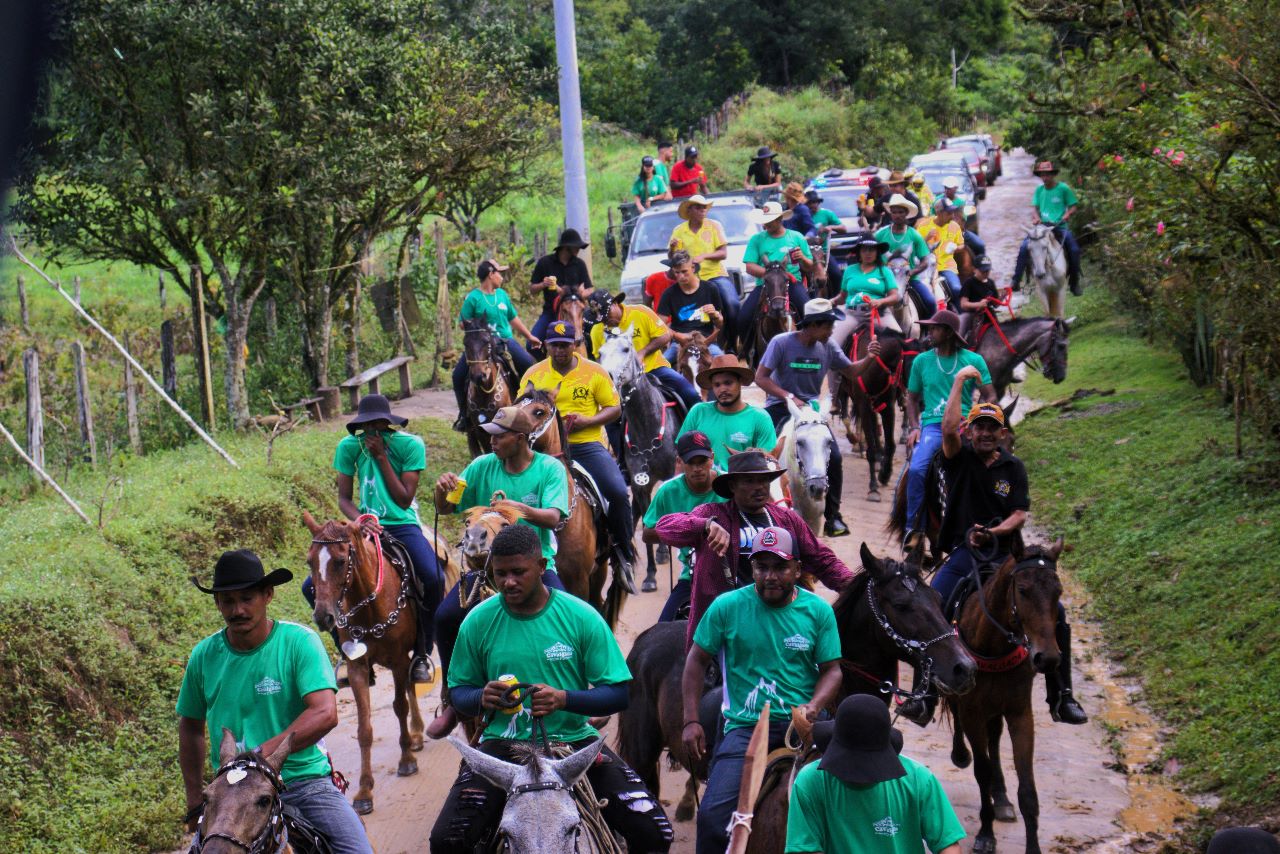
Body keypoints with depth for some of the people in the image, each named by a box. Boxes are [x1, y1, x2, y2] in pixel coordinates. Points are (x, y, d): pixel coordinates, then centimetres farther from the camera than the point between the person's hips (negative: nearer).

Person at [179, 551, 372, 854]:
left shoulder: (300, 642, -7)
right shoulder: (204, 656, 4)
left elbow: (325, 714, -19)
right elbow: (191, 726, 18)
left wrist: (265, 752, -30)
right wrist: (195, 798, 15)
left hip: (305, 780, -2)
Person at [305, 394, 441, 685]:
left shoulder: (410, 445, -6)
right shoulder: (349, 446, 1)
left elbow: (405, 499, -10)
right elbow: (343, 499, 2)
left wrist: (381, 457, -14)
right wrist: (361, 520, -20)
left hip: (402, 525, -3)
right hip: (366, 526, 3)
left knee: (434, 579, -31)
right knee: (312, 587, -11)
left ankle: (422, 653, -7)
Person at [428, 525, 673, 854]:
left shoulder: (581, 617, -4)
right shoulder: (478, 621, 0)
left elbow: (617, 694, -3)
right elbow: (459, 690, 10)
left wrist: (564, 699, -22)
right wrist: (482, 698, -14)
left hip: (574, 739, 0)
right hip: (503, 743, 1)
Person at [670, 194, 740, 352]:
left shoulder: (714, 226, 5)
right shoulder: (679, 231, 8)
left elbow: (724, 253, -1)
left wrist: (704, 256, -17)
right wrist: (673, 249, -9)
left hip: (716, 275, 0)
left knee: (732, 305, -19)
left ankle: (730, 345, -4)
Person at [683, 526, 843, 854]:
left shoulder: (818, 611, 5)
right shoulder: (726, 607, 2)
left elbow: (831, 670, 7)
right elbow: (697, 661, 9)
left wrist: (812, 709, -14)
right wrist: (691, 722, 2)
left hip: (802, 724, 1)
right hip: (746, 726, -1)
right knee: (713, 814, -18)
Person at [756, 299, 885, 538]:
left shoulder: (828, 347, 1)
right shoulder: (782, 343, -12)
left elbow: (851, 372, 9)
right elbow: (760, 377, -13)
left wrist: (868, 358, -11)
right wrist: (788, 397, -24)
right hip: (780, 408, -4)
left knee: (835, 458, -9)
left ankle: (832, 517, 5)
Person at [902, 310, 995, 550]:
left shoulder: (973, 360, 7)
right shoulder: (921, 361, 12)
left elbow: (990, 397, 7)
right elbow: (912, 398, 19)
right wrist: (915, 427, 3)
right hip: (933, 425, 1)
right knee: (916, 469, -27)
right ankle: (914, 527, -15)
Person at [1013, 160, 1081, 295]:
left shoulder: (1063, 189, -1)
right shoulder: (1039, 190, 9)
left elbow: (1072, 207, 3)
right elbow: (1034, 207, 10)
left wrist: (1065, 216, -15)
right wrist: (1036, 217, -11)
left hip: (1060, 227, -2)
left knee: (1074, 250, -20)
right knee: (1024, 247, -18)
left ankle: (1074, 283, -3)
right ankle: (1016, 280, -13)